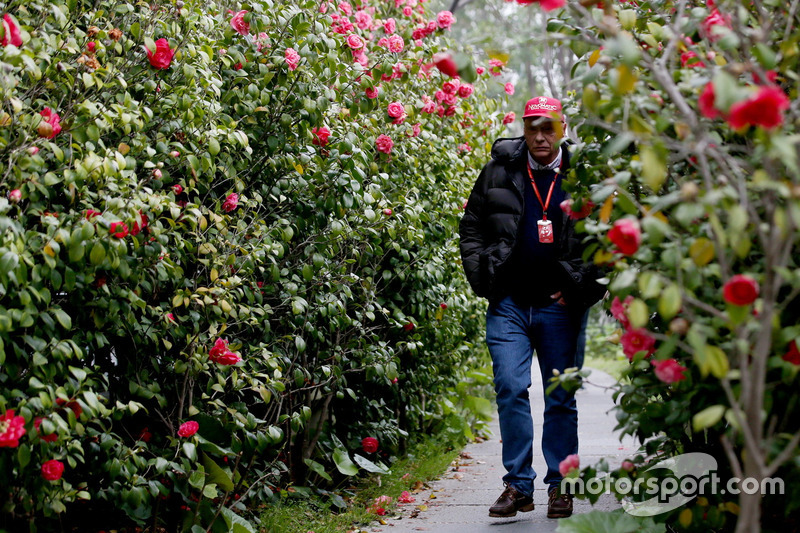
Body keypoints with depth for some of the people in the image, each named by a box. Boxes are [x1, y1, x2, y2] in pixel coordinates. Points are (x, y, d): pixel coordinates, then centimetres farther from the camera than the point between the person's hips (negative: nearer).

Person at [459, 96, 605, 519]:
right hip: (508, 303, 1)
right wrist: (483, 280, 1)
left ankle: (560, 486, 16)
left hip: (561, 306, -1)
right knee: (510, 389, -6)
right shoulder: (498, 171, 6)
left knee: (561, 399, 6)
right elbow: (471, 229, 13)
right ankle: (518, 485, 3)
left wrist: (582, 290, -4)